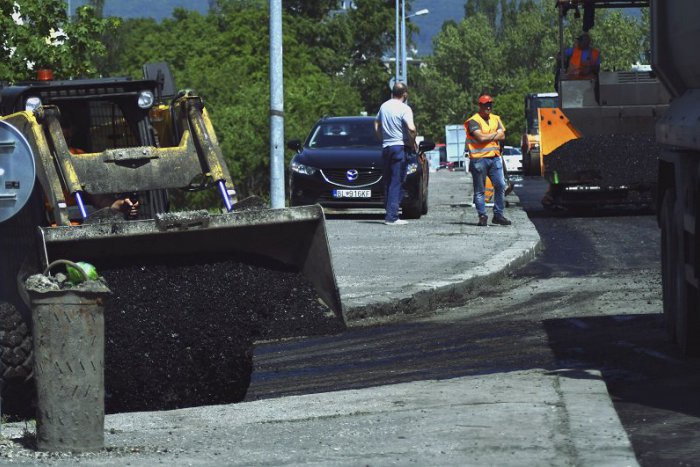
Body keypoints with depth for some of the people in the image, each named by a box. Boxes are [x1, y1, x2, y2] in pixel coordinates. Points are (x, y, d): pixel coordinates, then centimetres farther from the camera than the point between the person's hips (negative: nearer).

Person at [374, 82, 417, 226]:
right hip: (400, 146, -6)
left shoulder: (384, 106, 11)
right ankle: (392, 216, -10)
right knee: (397, 183, -5)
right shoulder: (404, 109, -11)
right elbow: (411, 128, -22)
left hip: (386, 147, 6)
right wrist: (412, 143, -7)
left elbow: (376, 124, 21)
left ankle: (389, 214, 15)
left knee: (388, 182, 14)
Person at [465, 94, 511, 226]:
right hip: (479, 159, -5)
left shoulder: (496, 119, 15)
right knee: (479, 190, 0)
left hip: (495, 157, 5)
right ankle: (482, 216, 6)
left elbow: (502, 136, 4)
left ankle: (498, 215, 5)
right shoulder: (473, 121, -4)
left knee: (500, 186, -1)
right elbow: (480, 137, -16)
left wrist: (487, 137, -7)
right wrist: (495, 134, -2)